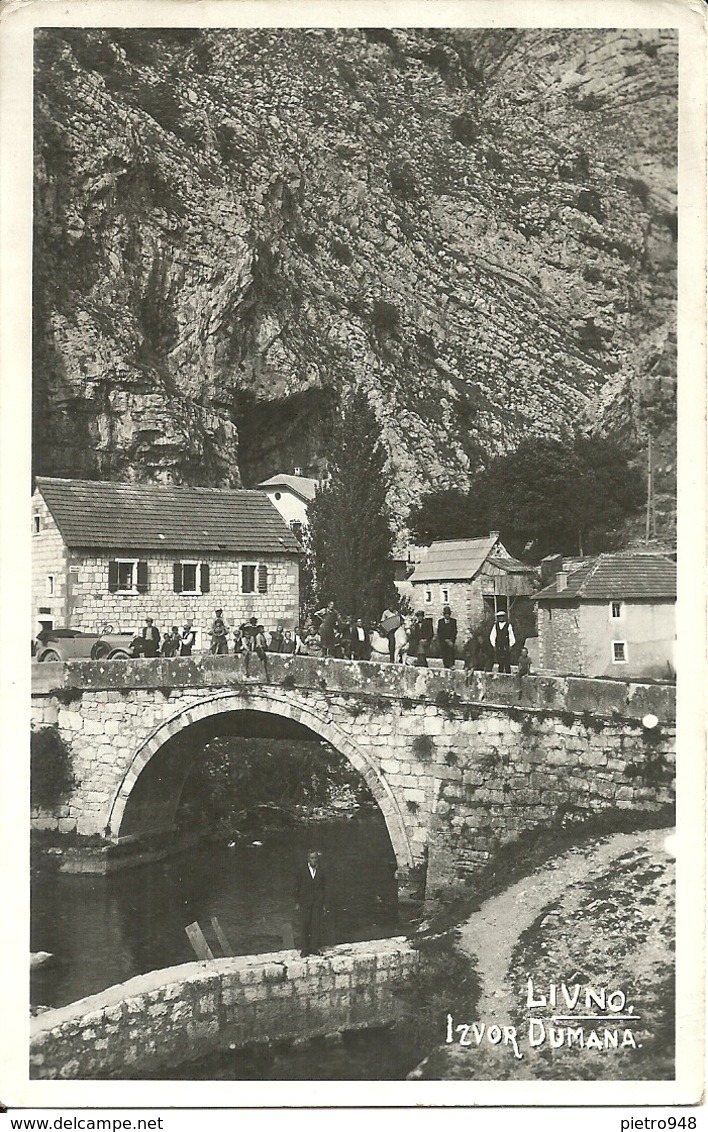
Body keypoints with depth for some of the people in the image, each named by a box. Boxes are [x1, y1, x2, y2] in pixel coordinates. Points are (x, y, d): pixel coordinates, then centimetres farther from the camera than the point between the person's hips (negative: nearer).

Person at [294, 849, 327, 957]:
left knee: (316, 925, -1)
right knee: (304, 926, 0)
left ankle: (314, 947, 7)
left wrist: (323, 903, 7)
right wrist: (297, 903, -1)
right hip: (305, 902, -1)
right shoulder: (302, 870, -2)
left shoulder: (321, 871, 4)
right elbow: (297, 886, 2)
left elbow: (324, 887, 9)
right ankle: (305, 948, 8)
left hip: (317, 902, 1)